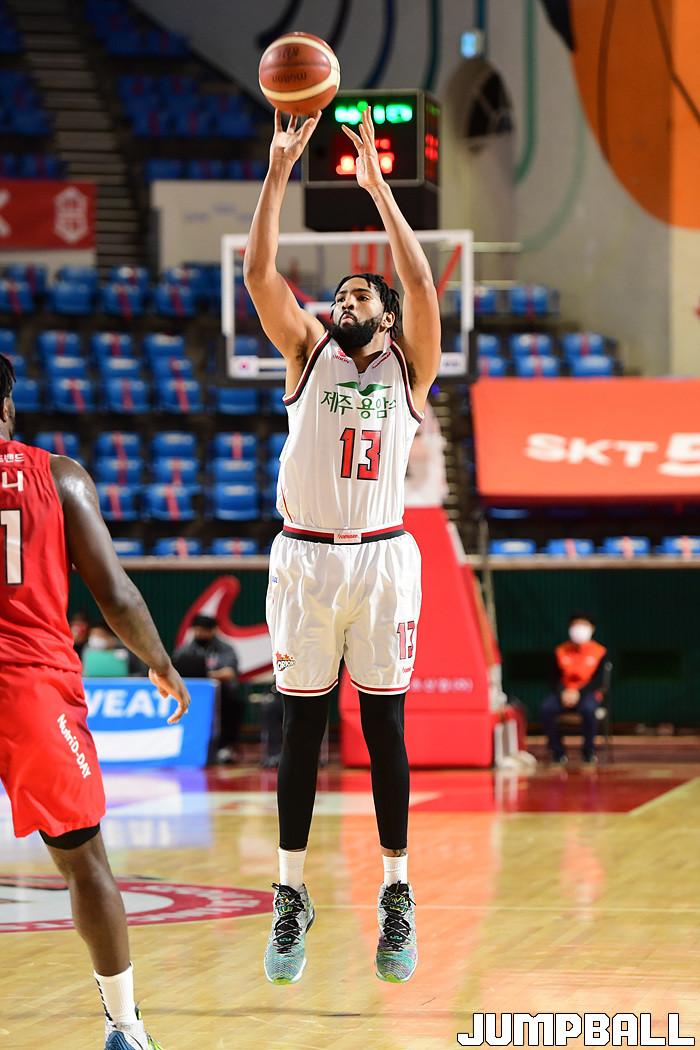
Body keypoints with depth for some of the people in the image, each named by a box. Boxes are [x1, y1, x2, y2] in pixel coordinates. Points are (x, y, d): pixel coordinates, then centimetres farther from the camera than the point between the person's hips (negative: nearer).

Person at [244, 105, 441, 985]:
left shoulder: (408, 366, 7)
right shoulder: (308, 353, 9)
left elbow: (422, 285, -9)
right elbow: (259, 271, -2)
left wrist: (378, 188, -12)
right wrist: (279, 170, -9)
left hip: (382, 558, -1)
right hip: (305, 557, 1)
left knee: (384, 728, 3)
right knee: (301, 727, 4)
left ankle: (397, 896, 10)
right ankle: (292, 898, 10)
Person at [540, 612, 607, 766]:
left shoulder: (599, 652, -1)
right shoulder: (561, 651, 5)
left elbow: (598, 680, -8)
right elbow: (556, 678, 3)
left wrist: (578, 693, -22)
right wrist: (563, 693, -19)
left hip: (587, 693, -2)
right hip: (564, 694, 2)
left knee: (588, 708, -39)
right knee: (547, 708, -30)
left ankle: (589, 752, -18)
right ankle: (557, 752, -16)